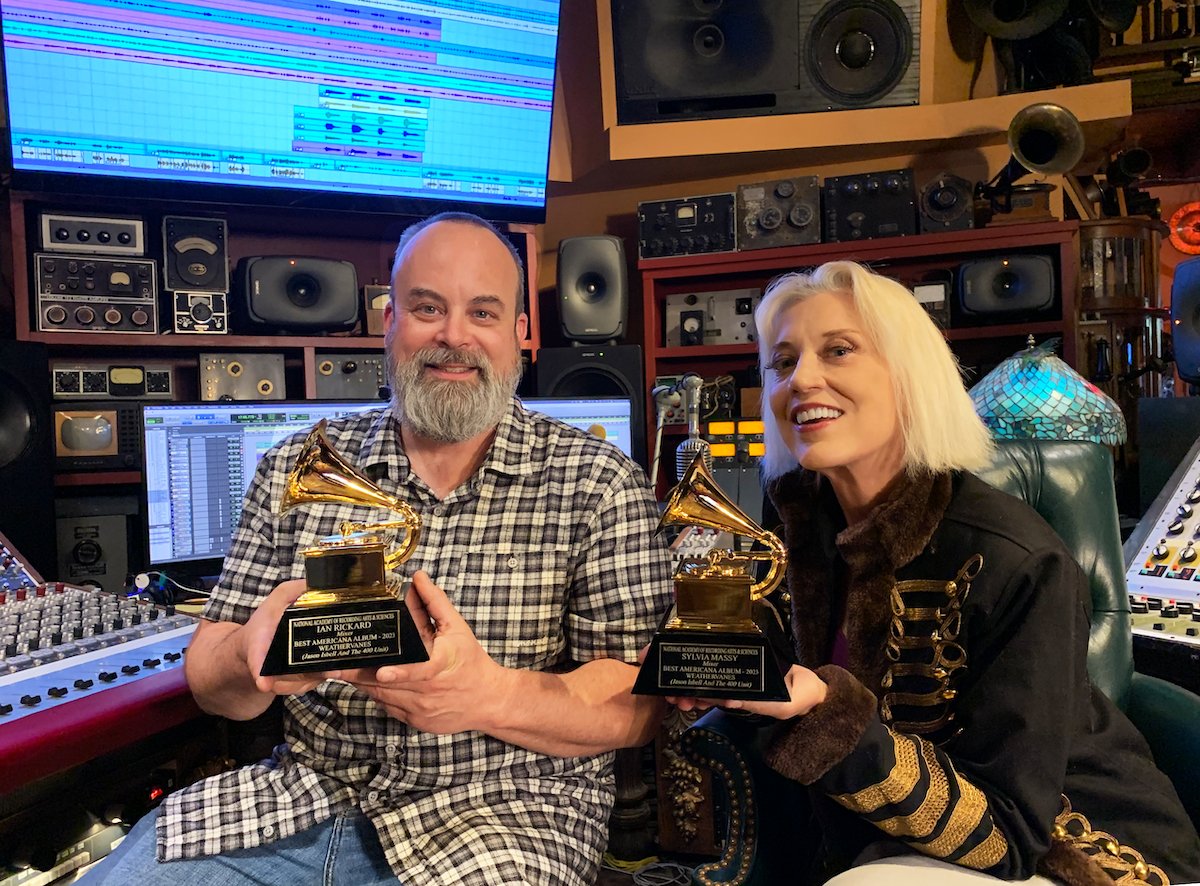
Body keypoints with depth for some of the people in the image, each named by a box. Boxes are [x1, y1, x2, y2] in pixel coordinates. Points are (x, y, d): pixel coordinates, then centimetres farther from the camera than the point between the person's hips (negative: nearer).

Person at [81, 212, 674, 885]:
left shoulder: (598, 483, -7)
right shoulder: (296, 469, 1)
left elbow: (640, 705, -10)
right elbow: (209, 678, 3)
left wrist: (492, 694, -29)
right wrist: (254, 655, -22)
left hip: (505, 812, -1)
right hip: (302, 797, 2)